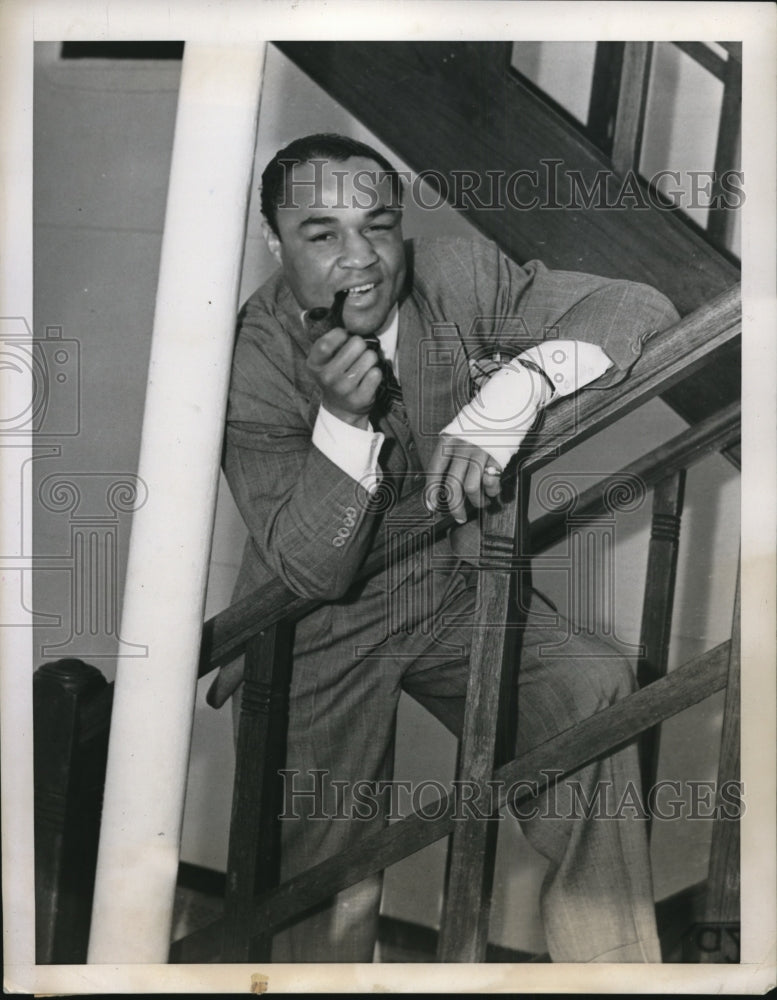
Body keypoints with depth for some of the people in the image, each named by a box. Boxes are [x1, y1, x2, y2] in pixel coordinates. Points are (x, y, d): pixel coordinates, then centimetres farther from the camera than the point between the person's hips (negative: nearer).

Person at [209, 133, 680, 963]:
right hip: (322, 631, -2)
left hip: (451, 588, 3)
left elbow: (640, 308, -17)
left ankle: (611, 963, -4)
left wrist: (509, 395, -34)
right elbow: (310, 569, -19)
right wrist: (344, 417, -35)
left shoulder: (458, 278, -12)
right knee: (324, 885, -10)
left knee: (592, 693, -21)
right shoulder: (248, 364, -18)